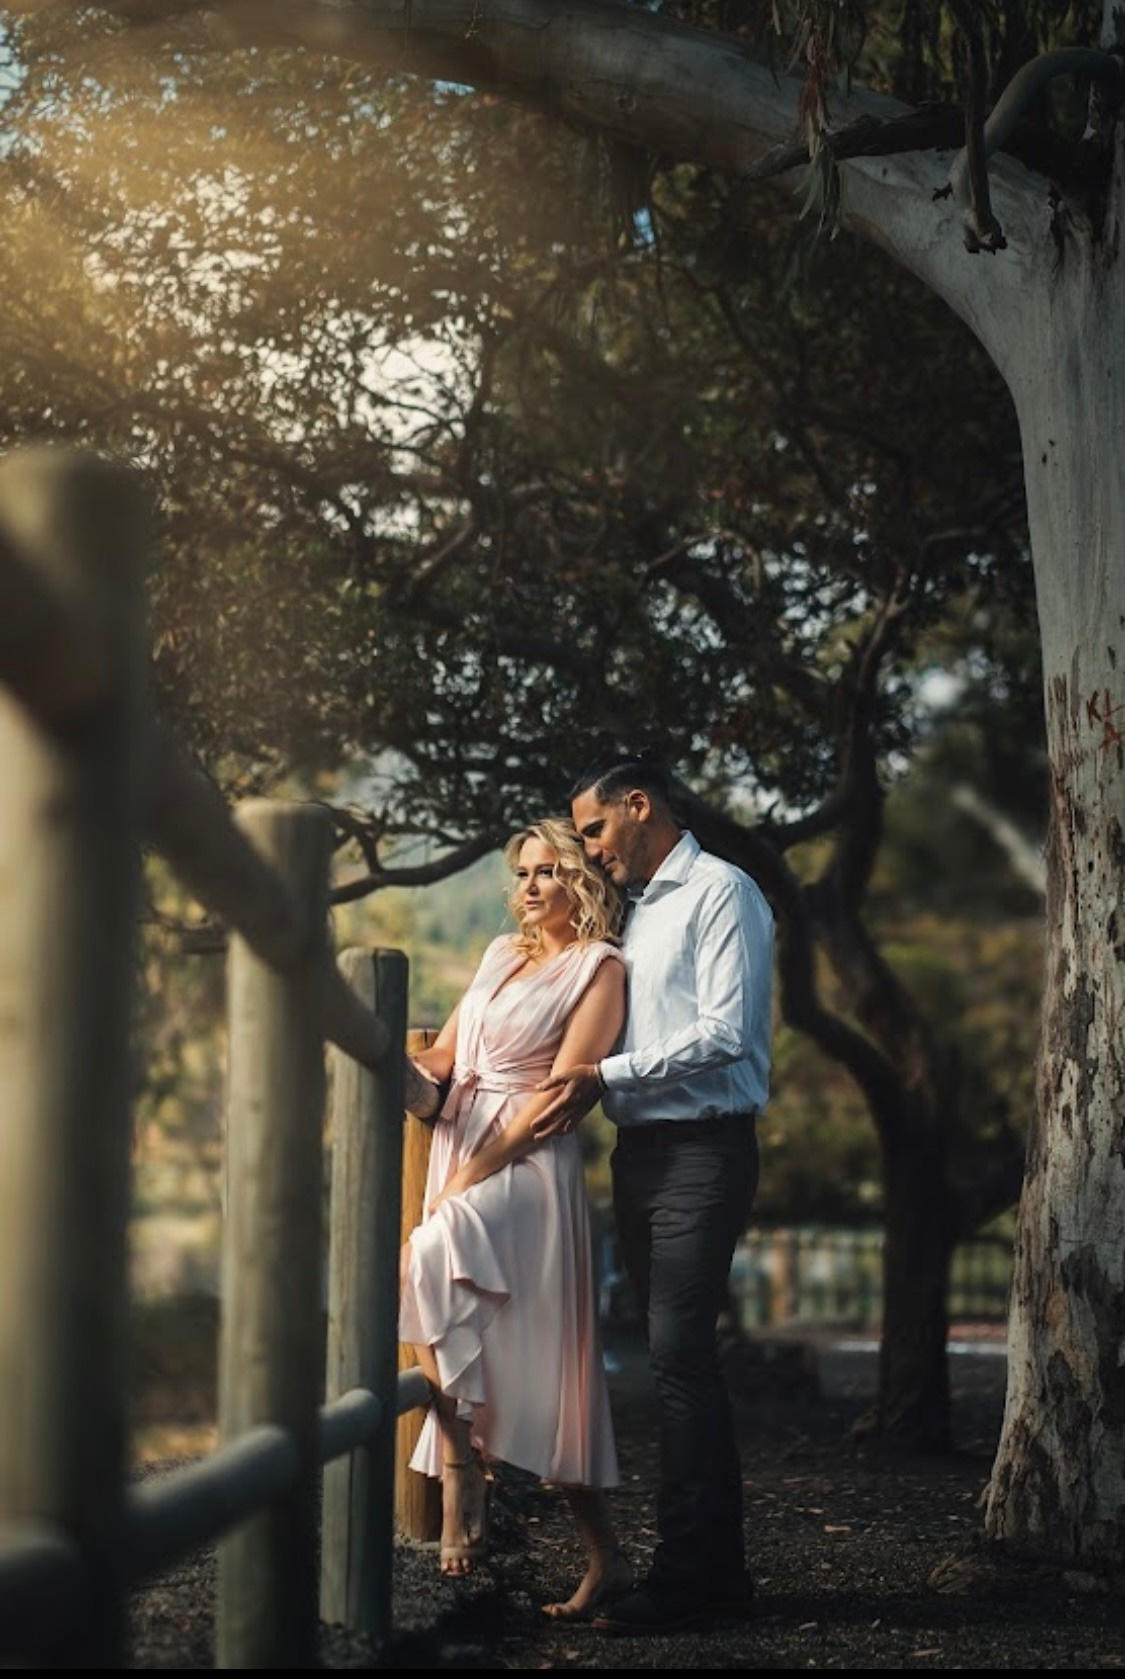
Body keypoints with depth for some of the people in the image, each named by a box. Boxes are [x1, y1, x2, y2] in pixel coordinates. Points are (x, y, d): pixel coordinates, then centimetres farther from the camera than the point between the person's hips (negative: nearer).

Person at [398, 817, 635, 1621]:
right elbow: (442, 1056, 22)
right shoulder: (503, 954, 21)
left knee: (429, 1256, -33)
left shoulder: (599, 968, 0)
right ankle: (605, 1557, 4)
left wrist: (472, 1175, -16)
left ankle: (461, 1467, -27)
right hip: (458, 1153, 7)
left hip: (526, 1163, -7)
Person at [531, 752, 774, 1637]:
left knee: (680, 1355, -12)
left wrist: (605, 1073, -16)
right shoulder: (638, 908, 19)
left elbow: (725, 1035, -16)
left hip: (702, 1151, -9)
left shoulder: (720, 892, -7)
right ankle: (720, 1566, 13)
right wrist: (583, 1087, 3)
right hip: (641, 1151, 9)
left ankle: (684, 1575, -11)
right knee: (682, 1361, 8)